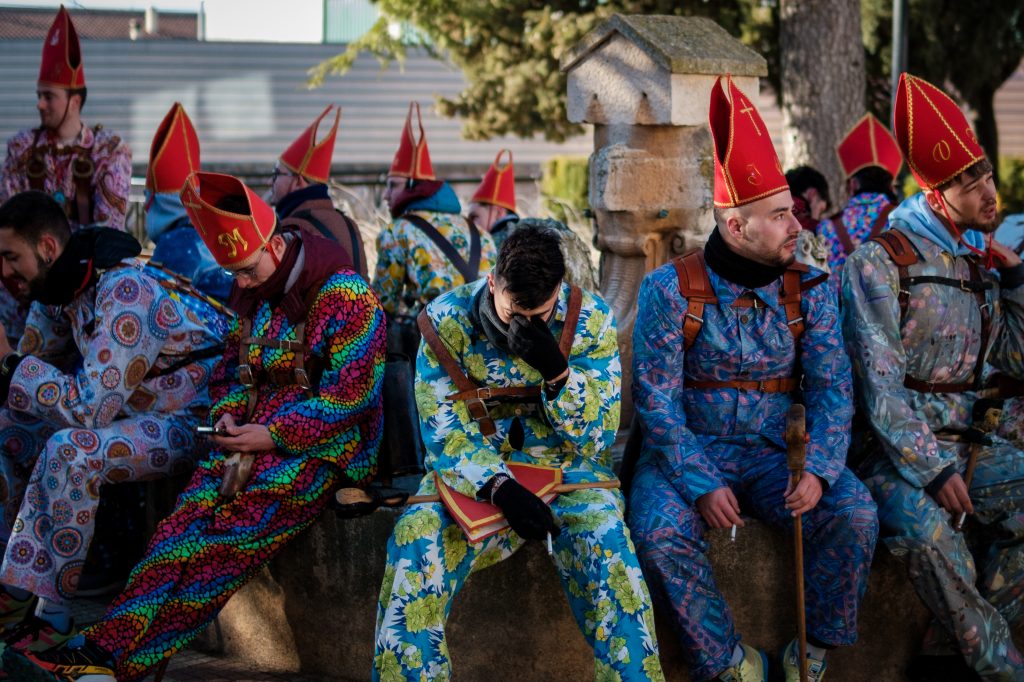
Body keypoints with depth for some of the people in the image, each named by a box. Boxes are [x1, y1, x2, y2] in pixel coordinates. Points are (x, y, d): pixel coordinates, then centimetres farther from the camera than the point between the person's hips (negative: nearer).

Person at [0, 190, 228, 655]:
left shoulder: (127, 292, -28)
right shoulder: (59, 288, 1)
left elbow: (90, 407, -30)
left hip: (197, 421, -10)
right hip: (131, 409, 10)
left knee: (70, 452, -33)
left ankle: (51, 619, -22)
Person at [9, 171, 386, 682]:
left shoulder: (344, 295, -9)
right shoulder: (254, 295, 15)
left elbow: (351, 395, -13)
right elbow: (232, 370, 24)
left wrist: (272, 435, -15)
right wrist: (228, 413, 2)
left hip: (326, 446, -7)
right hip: (261, 436, 7)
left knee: (230, 538, -27)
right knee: (190, 517, -22)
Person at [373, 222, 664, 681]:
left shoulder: (589, 320, -7)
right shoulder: (448, 320, -9)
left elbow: (597, 438, -7)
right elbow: (445, 436, -11)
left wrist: (556, 370, -24)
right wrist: (500, 487, -30)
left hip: (565, 467, 0)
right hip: (473, 470, 0)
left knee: (602, 535, -32)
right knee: (417, 536, -30)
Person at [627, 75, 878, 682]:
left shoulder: (809, 291, 2)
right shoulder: (670, 289, -7)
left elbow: (831, 388, -2)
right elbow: (657, 400, -9)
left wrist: (819, 471, -21)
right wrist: (701, 485, -21)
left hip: (774, 456, 2)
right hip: (689, 452, -2)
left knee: (855, 513, -23)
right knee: (661, 531, -31)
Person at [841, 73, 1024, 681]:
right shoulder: (882, 259, -7)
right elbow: (879, 382, -14)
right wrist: (932, 469, -20)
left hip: (965, 440, 7)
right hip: (897, 443, -7)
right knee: (923, 527, -36)